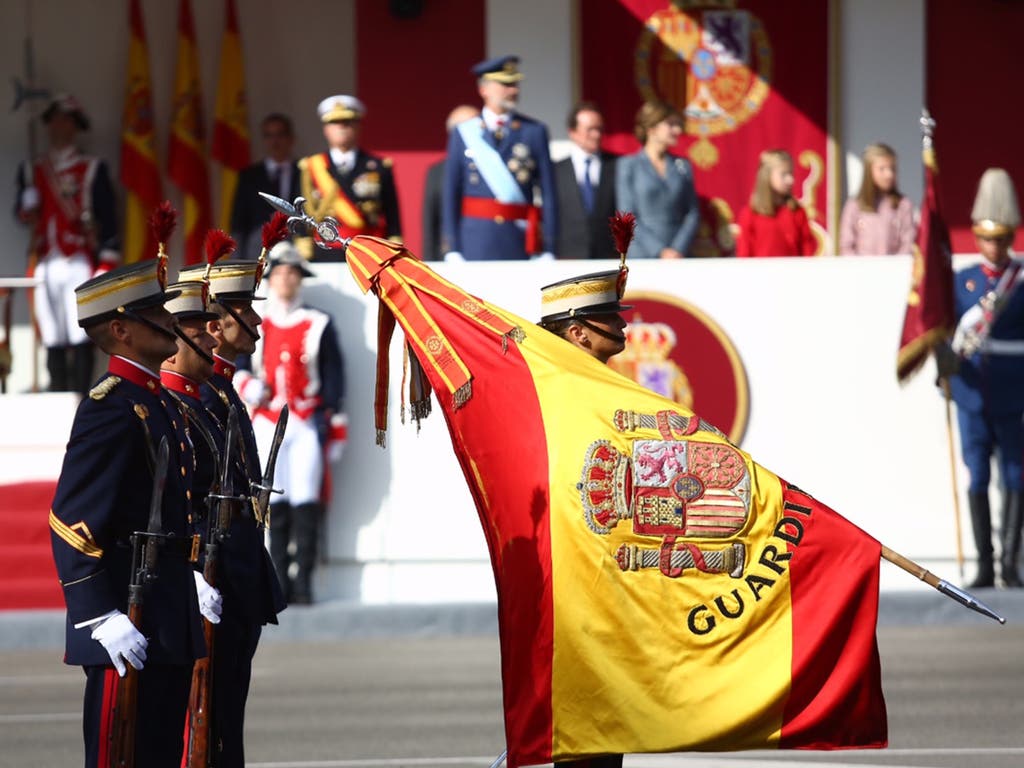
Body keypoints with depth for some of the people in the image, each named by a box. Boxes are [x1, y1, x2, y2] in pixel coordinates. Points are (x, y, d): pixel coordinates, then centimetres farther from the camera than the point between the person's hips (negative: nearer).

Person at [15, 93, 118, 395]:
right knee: (53, 341, 3)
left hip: (79, 264, -4)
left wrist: (107, 264, -6)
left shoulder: (93, 169, 6)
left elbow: (108, 219, 2)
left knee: (81, 339, -9)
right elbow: (25, 212, 15)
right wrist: (27, 210, -10)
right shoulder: (33, 171, 17)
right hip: (45, 265, 4)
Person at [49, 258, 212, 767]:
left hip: (169, 623, 10)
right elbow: (71, 524, -21)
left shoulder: (158, 400, 15)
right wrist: (101, 617, -24)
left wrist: (188, 582, 22)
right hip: (128, 628, -10)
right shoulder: (110, 408, -15)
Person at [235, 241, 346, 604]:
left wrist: (330, 424, 0)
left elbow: (333, 377, 7)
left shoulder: (318, 325, 7)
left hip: (307, 425, -2)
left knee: (306, 504, -7)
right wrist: (246, 385, -5)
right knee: (274, 505, -1)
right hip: (267, 422, 2)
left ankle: (303, 584, -6)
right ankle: (280, 584, 3)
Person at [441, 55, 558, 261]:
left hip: (520, 242, 0)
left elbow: (549, 193, 4)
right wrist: (452, 251, 0)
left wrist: (548, 251, -2)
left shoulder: (535, 132, 6)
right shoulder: (463, 134, 6)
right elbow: (450, 194, 6)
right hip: (475, 241, 0)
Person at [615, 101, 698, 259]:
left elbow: (693, 214, 9)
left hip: (677, 258, 3)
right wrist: (660, 252, -10)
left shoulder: (682, 166, 11)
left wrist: (679, 249, -8)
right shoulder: (627, 166, 3)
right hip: (641, 257, -2)